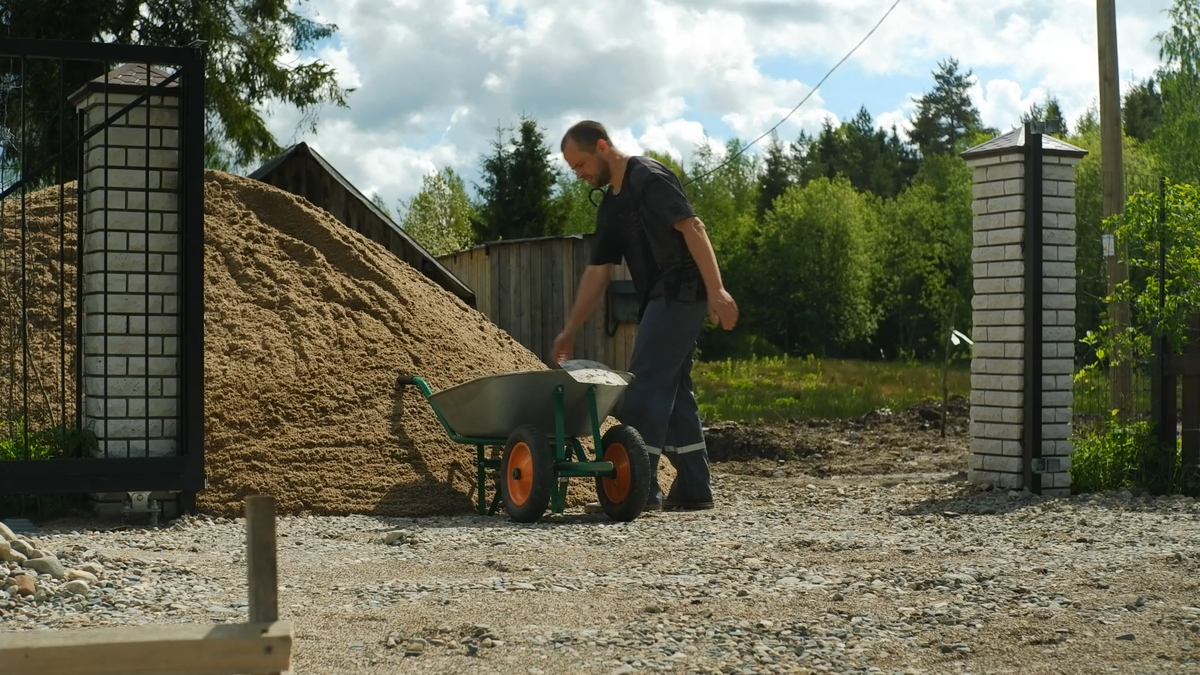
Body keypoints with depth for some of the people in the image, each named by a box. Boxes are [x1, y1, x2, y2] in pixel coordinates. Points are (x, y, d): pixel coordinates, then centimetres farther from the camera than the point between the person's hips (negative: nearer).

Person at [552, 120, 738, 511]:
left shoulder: (649, 178, -9)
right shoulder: (611, 205, 18)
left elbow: (692, 227, -18)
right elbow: (598, 272, 19)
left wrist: (716, 290, -27)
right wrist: (570, 331, 16)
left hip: (680, 292, -10)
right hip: (660, 300, 10)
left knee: (643, 391, -10)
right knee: (673, 391, 11)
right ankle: (693, 490, 16)